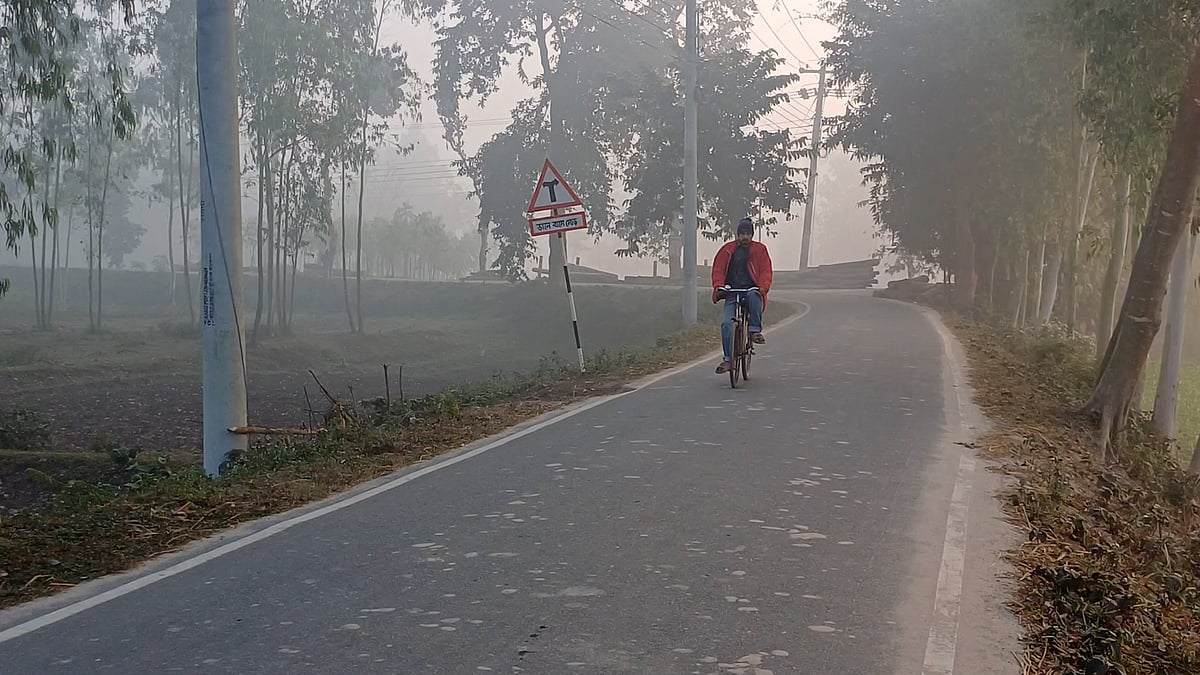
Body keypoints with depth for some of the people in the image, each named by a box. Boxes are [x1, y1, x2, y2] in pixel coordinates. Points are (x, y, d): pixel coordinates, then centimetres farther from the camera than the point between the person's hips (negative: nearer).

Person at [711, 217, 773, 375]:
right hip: (732, 293, 1)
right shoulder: (727, 250, 11)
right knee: (727, 324, -14)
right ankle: (728, 359, -10)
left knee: (754, 296, -39)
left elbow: (766, 270, 1)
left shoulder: (759, 249, 9)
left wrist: (763, 287, -17)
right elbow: (718, 269, 8)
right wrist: (718, 286, -10)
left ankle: (755, 330, -28)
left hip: (751, 290, -1)